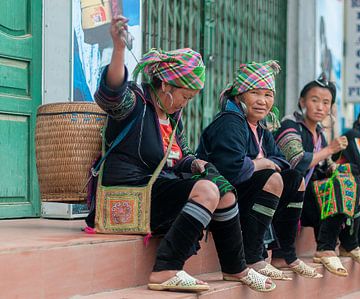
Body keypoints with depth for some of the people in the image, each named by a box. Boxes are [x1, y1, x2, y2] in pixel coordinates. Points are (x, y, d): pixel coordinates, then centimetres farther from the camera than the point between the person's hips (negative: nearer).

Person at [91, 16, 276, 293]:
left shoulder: (173, 115, 17)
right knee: (207, 190, -25)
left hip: (160, 190, 9)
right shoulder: (135, 101, -9)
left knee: (225, 193, 4)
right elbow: (112, 93, -34)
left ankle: (235, 269, 22)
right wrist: (119, 47, -50)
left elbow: (182, 156, 29)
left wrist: (194, 164, 4)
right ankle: (165, 271, -33)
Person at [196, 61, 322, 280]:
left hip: (242, 195, 10)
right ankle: (252, 259, -25)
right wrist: (263, 164, -13)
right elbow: (233, 168, -32)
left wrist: (263, 163, -9)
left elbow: (281, 161, 14)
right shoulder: (231, 122, -17)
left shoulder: (260, 129, 14)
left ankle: (285, 255, 10)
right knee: (272, 179, -26)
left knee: (295, 179, 9)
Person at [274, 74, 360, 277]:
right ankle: (325, 249, -20)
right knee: (340, 186, -22)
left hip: (312, 194, 8)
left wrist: (339, 171, -4)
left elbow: (329, 169, 20)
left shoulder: (319, 133, 17)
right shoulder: (291, 127, -7)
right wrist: (329, 149, -12)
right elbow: (298, 163, -22)